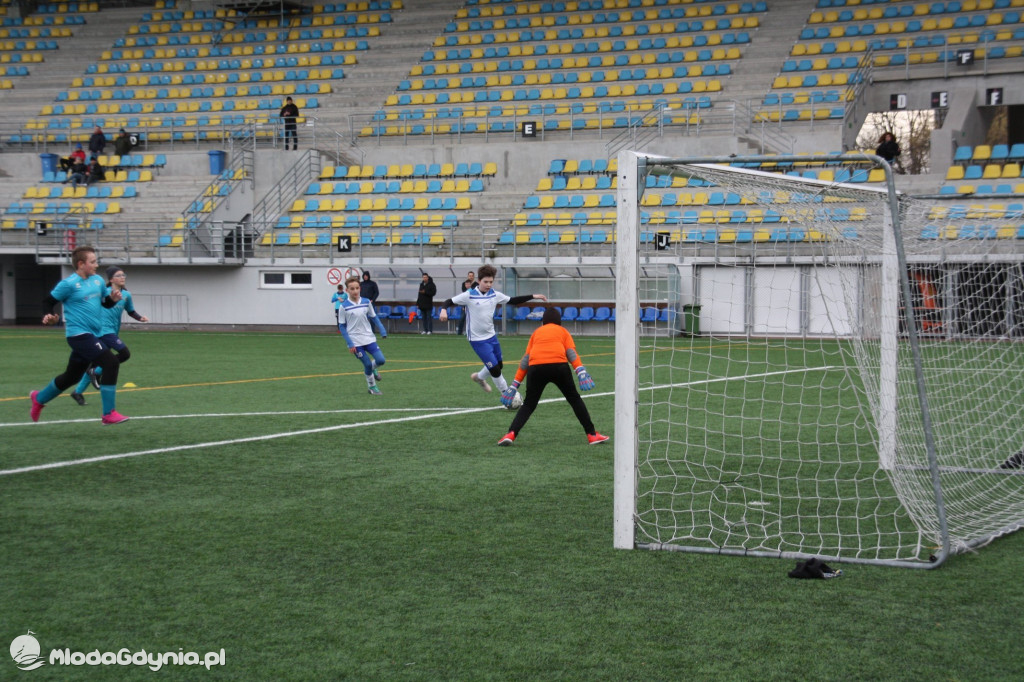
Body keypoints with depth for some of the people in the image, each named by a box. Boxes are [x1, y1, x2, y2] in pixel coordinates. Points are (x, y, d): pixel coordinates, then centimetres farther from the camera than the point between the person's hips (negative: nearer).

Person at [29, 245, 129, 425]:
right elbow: (49, 302, -2)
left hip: (93, 335, 8)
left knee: (71, 377, 19)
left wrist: (113, 298, 0)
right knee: (111, 362, -21)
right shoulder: (68, 283, -10)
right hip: (79, 334, -8)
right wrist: (49, 316, -20)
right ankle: (109, 414, -16)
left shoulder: (98, 280, 10)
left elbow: (105, 303, 21)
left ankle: (39, 398, 44)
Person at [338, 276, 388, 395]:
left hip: (369, 338, 3)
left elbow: (374, 317, 12)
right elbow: (342, 326, -4)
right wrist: (349, 343, -10)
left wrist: (382, 330, -1)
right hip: (355, 342, -3)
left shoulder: (366, 302, 0)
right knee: (367, 364, -2)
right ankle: (371, 386, 21)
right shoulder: (344, 306, -9)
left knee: (381, 360, -5)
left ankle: (371, 369, 30)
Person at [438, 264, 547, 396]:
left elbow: (513, 300, 9)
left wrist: (533, 296, 4)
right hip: (478, 340, -7)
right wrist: (444, 310, -37)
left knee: (499, 365, 21)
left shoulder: (494, 294, -1)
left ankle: (479, 377, 49)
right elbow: (448, 302, -14)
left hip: (491, 336, 7)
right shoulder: (469, 295, -17)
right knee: (495, 369, -9)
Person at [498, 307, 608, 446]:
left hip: (535, 367, 1)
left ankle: (511, 434, -7)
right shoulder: (563, 331, 25)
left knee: (529, 404, 12)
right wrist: (581, 371, -6)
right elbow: (571, 352, 6)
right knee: (574, 399, 15)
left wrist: (515, 384, 21)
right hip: (558, 365, -1)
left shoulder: (536, 332, 29)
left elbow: (526, 359, 22)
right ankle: (592, 434, 14)